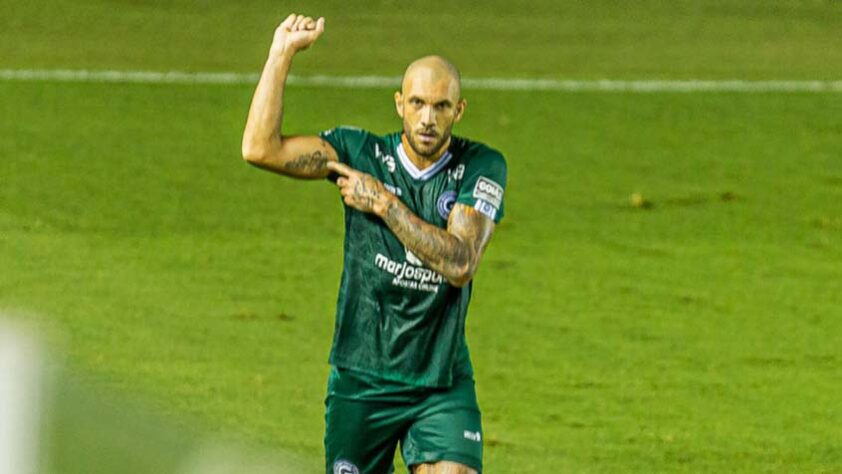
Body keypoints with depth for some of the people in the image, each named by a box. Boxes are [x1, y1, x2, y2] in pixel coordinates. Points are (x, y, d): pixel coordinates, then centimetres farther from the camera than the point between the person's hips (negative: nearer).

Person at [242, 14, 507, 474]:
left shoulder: (481, 168, -5)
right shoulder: (360, 152, -2)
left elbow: (460, 264, -18)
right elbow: (261, 149, -14)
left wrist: (384, 203, -17)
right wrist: (282, 53, -16)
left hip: (443, 388, -1)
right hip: (360, 380, 1)